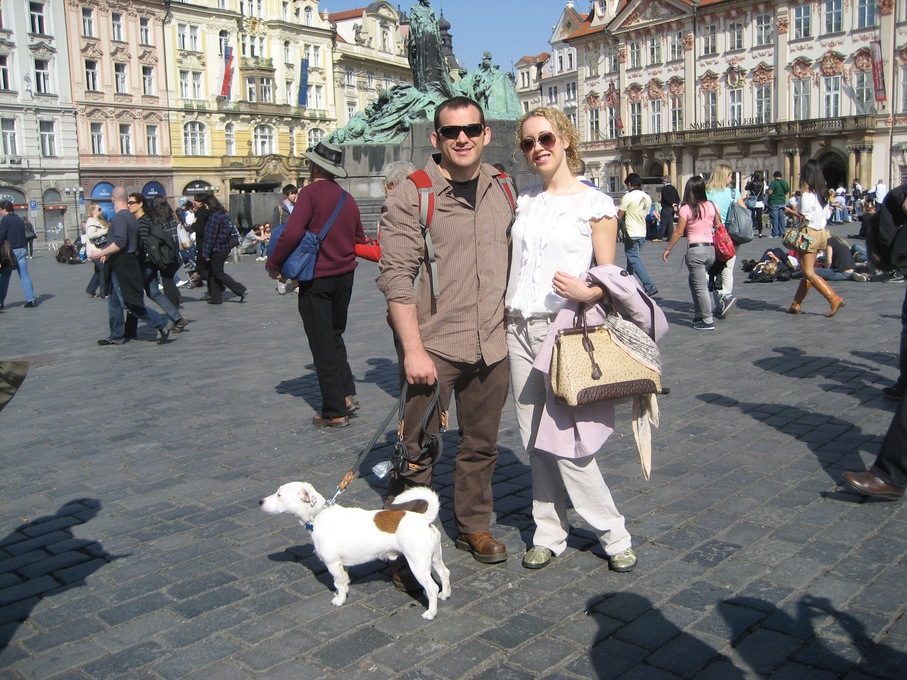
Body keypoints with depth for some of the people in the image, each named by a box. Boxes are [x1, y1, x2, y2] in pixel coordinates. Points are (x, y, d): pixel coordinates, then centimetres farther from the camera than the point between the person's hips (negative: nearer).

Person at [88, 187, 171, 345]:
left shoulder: (119, 217, -16)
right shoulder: (132, 217, 14)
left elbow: (120, 243, -27)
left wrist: (102, 253, -18)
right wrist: (108, 254, 26)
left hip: (122, 267, -10)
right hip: (126, 264, 10)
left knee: (130, 305, -7)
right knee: (114, 302, 15)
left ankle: (161, 324, -5)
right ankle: (116, 336, 19)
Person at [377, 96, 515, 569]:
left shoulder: (502, 190, 9)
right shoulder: (410, 196, -7)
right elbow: (397, 277, -12)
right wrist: (413, 348, -17)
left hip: (491, 345, 5)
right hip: (432, 347, -5)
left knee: (481, 445, 16)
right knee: (416, 453, 0)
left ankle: (474, 526, 34)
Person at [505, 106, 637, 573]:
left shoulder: (595, 204, -3)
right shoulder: (524, 201, 12)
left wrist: (587, 292, -23)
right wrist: (501, 314, 8)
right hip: (520, 329, 5)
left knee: (565, 446, -6)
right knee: (535, 443, 9)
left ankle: (613, 534, 14)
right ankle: (549, 534, 23)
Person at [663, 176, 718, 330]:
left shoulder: (686, 209, -8)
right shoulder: (712, 206, 5)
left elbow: (679, 232, -8)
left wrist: (668, 249, 0)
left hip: (695, 250, -6)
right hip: (710, 248, 6)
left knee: (700, 286, -1)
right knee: (695, 281, 22)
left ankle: (708, 321, 0)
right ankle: (700, 314, 23)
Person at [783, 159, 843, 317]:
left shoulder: (807, 193, -15)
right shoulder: (822, 193, 10)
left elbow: (806, 217, -19)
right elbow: (827, 214, 14)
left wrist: (791, 212, -5)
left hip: (810, 234, -9)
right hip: (822, 233, 9)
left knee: (809, 273, -8)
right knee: (807, 271, 12)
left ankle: (834, 299, -16)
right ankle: (796, 304, 17)